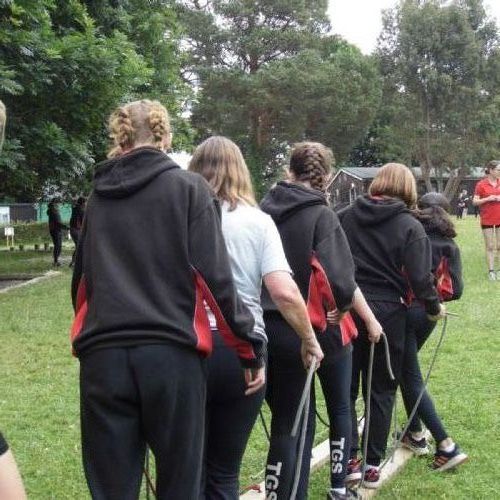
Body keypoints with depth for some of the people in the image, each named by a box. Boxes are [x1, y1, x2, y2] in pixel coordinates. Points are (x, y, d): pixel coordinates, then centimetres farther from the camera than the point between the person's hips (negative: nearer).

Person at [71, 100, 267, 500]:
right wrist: (250, 348, 0)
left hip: (101, 354, 3)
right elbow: (215, 276, -5)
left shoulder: (98, 195, 14)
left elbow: (81, 279, 18)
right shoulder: (189, 187, 2)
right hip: (171, 352, -3)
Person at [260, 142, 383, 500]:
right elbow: (342, 279, -19)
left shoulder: (265, 209, 1)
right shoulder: (321, 215, -13)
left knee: (288, 420, 12)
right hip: (319, 327, -3)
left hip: (274, 329, 4)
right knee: (340, 407, 20)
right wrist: (370, 319, -5)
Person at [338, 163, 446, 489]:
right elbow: (421, 278, -11)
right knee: (381, 390, 11)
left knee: (345, 387, 13)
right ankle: (373, 464, 15)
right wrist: (434, 308, 5)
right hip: (387, 313, -2)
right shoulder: (410, 226, -7)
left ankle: (349, 458, 12)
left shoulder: (346, 216, 1)